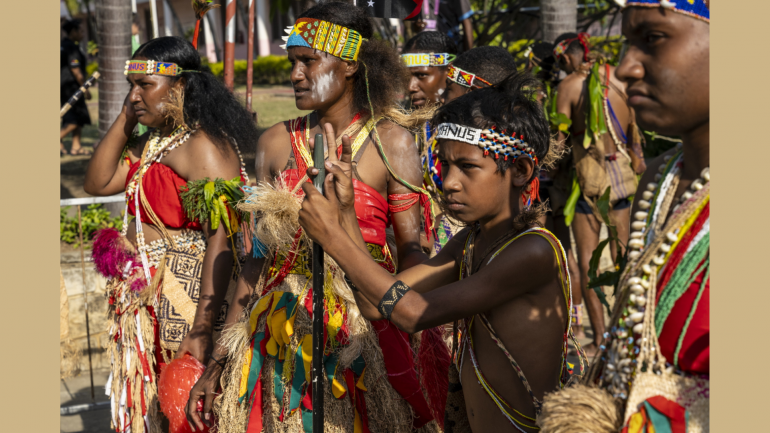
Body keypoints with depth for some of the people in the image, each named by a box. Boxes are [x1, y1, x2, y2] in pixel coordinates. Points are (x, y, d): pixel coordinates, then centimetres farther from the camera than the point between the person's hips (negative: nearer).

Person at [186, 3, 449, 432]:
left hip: (364, 332, -3)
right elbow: (261, 254, 8)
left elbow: (411, 252, -8)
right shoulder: (276, 142, 6)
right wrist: (219, 361, 5)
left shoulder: (391, 143, -4)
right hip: (281, 337, 3)